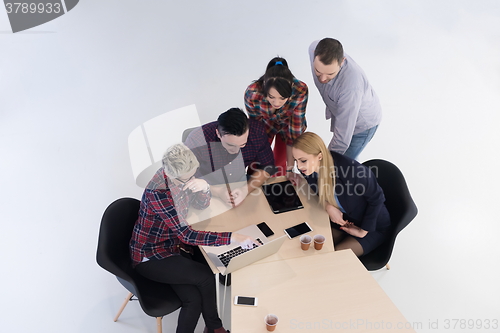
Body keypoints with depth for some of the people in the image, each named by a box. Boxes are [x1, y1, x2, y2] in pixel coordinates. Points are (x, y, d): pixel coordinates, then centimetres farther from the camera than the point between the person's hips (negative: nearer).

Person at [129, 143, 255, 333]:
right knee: (207, 277, -17)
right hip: (150, 256, -7)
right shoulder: (158, 192, -31)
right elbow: (186, 234, -33)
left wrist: (204, 187, -22)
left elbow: (202, 205, 3)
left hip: (174, 244, 7)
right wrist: (232, 238, -37)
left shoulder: (182, 176, -9)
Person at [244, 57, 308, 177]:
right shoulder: (252, 93, -38)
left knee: (280, 162, 4)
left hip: (287, 124, 0)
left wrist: (290, 169, -25)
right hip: (265, 122, 0)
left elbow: (295, 132, -29)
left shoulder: (300, 91, -39)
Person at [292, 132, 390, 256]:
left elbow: (376, 197, -20)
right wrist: (328, 206, -14)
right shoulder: (310, 169, -16)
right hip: (342, 218, 6)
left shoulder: (350, 169, -36)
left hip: (373, 225, -5)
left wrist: (363, 231, -13)